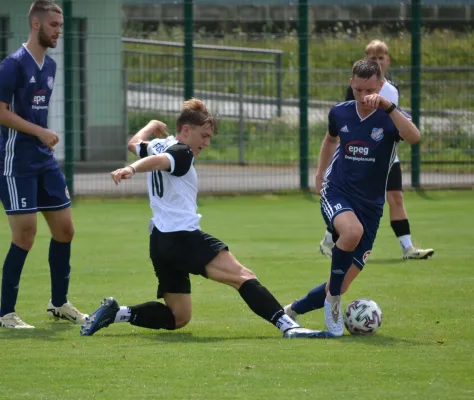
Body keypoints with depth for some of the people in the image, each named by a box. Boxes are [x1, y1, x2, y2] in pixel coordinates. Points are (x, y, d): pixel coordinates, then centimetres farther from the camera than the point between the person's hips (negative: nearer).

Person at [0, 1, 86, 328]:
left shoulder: (50, 65, 12)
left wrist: (45, 141, 18)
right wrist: (40, 132, -18)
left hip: (44, 160, 8)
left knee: (65, 230, 9)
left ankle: (59, 303, 24)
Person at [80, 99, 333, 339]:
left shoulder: (157, 145, 19)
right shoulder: (181, 153, -7)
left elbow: (135, 144, 41)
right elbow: (157, 161, -29)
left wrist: (152, 126, 59)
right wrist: (132, 170, -47)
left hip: (160, 240, 10)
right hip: (182, 236, -10)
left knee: (178, 318, 16)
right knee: (242, 277, -21)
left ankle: (115, 313, 4)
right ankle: (288, 326, -36)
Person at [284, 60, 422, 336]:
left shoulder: (391, 118, -9)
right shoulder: (340, 113, 1)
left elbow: (414, 137, -32)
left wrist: (387, 106, -40)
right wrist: (320, 175, 22)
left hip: (370, 206, 0)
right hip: (336, 195, 0)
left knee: (340, 287, 2)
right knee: (352, 231, -38)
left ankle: (292, 311, 28)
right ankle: (333, 298, -19)